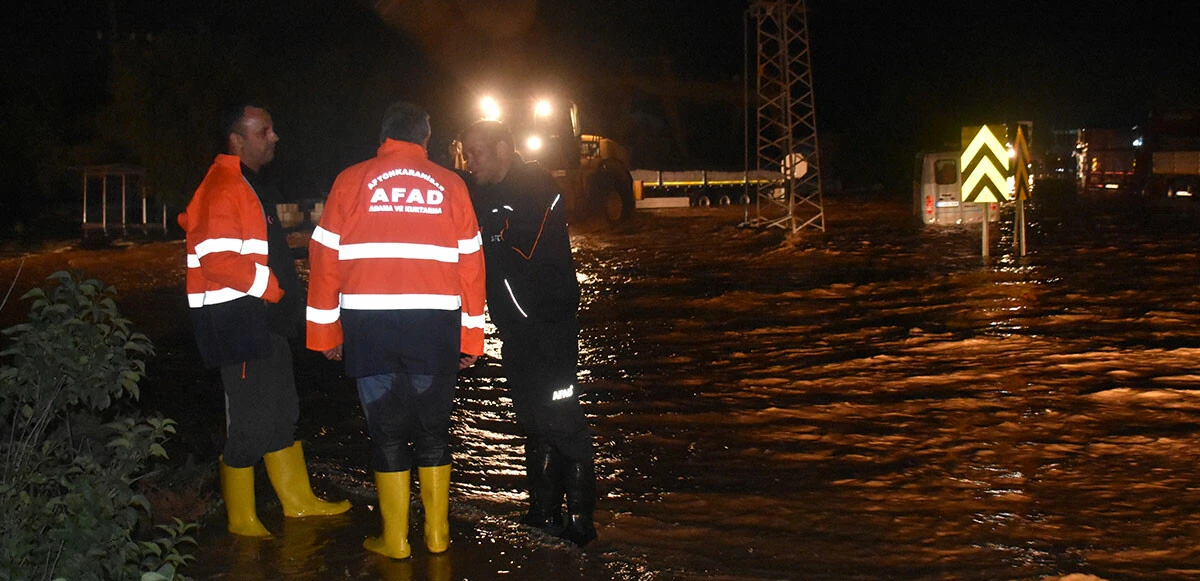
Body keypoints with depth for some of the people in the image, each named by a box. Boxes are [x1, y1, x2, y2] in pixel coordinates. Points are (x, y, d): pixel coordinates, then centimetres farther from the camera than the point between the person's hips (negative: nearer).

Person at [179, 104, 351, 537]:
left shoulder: (250, 186, 18)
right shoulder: (223, 189, -16)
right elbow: (219, 259, -25)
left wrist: (287, 294, 16)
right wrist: (274, 288, -19)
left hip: (263, 315, 11)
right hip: (235, 319, -11)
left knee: (282, 411, 17)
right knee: (249, 420, -4)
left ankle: (297, 499, 28)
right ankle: (242, 519, 8)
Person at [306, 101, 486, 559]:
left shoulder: (351, 181, 4)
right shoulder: (450, 186, 6)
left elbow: (326, 257, 3)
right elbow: (470, 262, 6)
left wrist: (325, 329, 9)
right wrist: (471, 335, 11)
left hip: (370, 326, -1)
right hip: (435, 326, 1)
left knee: (387, 430, 8)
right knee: (433, 428, 13)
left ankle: (395, 539, 14)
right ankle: (437, 533, 19)